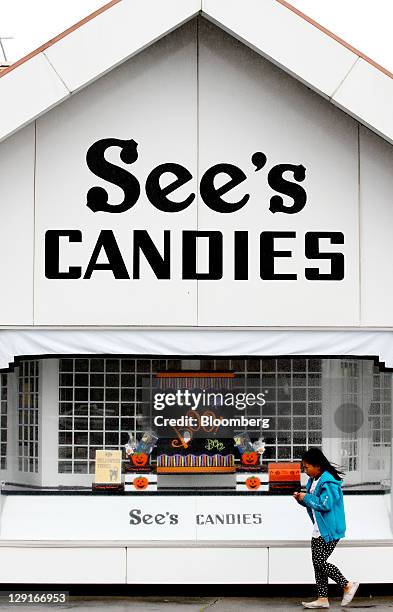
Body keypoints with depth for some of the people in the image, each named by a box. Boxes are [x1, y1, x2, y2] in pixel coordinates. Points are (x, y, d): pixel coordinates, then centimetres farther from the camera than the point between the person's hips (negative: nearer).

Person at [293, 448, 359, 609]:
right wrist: (301, 499, 2)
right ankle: (322, 599, 14)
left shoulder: (328, 482, -19)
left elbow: (325, 504, -26)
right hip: (319, 530, 10)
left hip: (330, 530, -10)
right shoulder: (314, 480, 12)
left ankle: (348, 585, 2)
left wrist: (307, 498, -16)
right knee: (317, 563, 9)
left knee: (319, 562, -10)